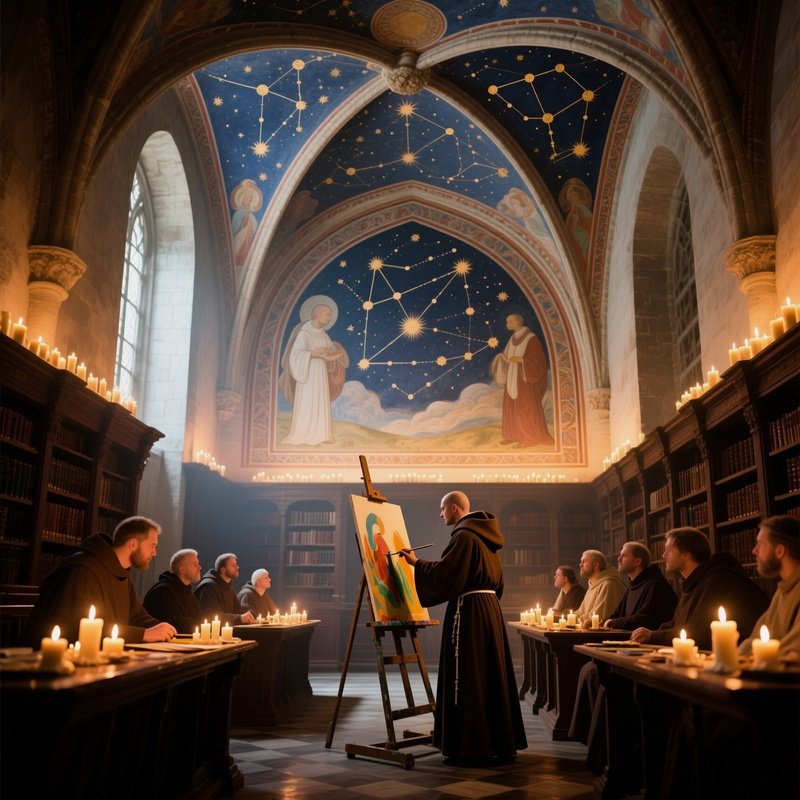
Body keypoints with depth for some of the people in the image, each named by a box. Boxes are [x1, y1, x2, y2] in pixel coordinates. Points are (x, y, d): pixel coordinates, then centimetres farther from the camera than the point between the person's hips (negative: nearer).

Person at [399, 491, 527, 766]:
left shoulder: (464, 535, -12)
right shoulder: (485, 535, 17)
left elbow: (444, 572, -19)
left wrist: (417, 563, -5)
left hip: (468, 611, -10)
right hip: (490, 609, 10)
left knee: (466, 679, -3)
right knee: (491, 675, 13)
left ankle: (470, 747, 1)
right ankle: (502, 742, 20)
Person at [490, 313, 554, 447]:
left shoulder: (531, 339, -11)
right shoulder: (513, 339, 12)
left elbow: (537, 359, -14)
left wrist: (521, 359, -20)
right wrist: (502, 357, -3)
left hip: (524, 379, -8)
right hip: (512, 378, 8)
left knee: (526, 408, -5)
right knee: (511, 407, 6)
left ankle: (532, 437, 3)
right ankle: (514, 435, 11)